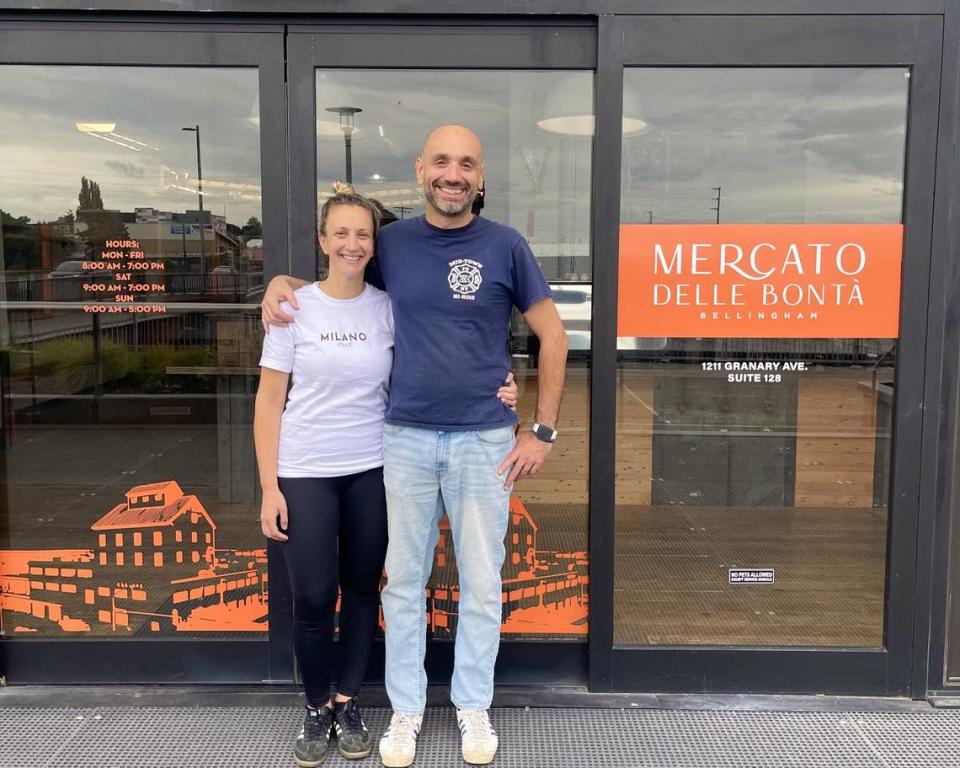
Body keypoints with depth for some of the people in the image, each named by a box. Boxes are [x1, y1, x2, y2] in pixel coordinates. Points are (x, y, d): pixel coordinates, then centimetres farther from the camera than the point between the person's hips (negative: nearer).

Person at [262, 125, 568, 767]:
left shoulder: (504, 245, -3)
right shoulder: (392, 243, 4)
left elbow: (553, 336, 1)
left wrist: (543, 431, -2)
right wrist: (284, 282, 2)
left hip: (484, 441, -2)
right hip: (406, 439, 2)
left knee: (481, 584, 9)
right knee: (404, 582, 10)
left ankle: (474, 707, 28)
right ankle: (406, 708, 27)